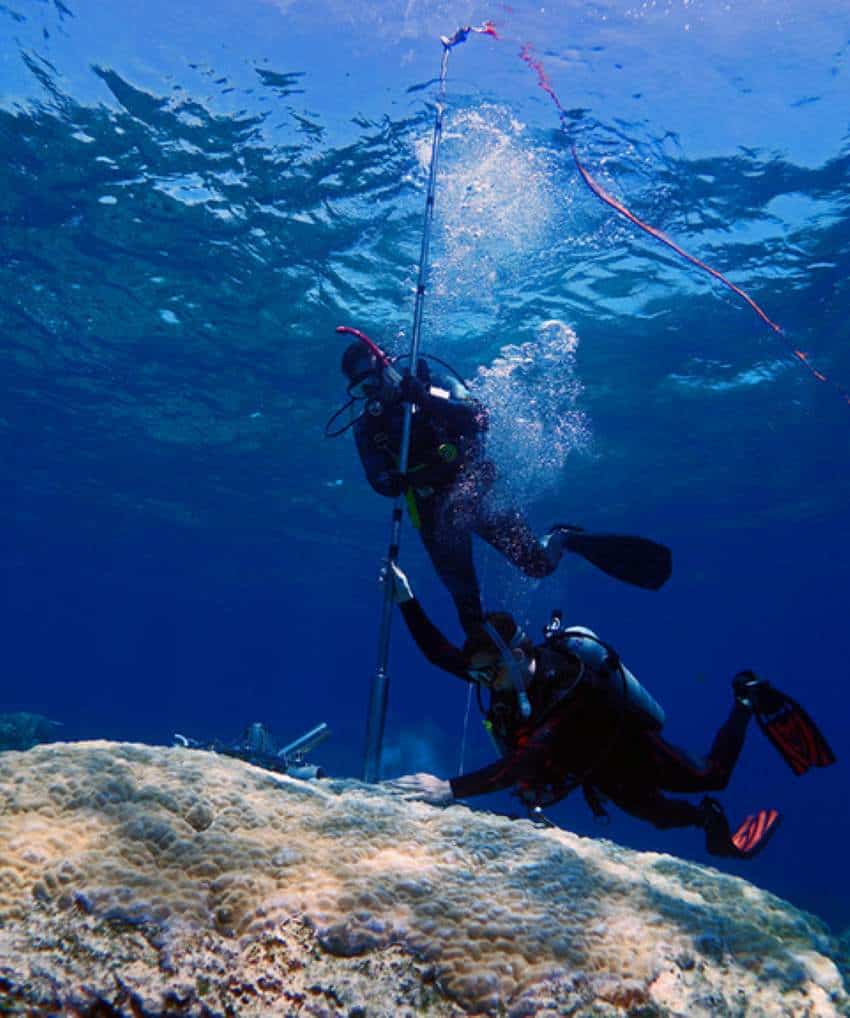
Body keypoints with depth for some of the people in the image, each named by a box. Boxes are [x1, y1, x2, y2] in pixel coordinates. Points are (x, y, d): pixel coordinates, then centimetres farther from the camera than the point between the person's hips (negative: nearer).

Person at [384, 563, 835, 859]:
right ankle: (708, 819, 52)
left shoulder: (566, 688, -46)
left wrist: (450, 789, -64)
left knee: (709, 776, 18)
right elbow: (438, 652, -19)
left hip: (633, 751, -6)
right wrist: (406, 601, -29)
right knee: (658, 814, 25)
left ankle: (748, 700, 35)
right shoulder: (504, 673, -23)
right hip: (599, 770, 6)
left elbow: (525, 763, -56)